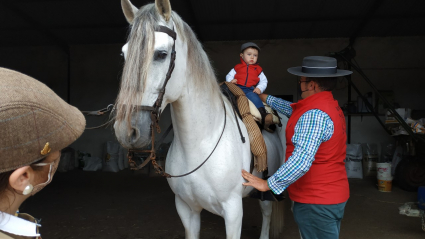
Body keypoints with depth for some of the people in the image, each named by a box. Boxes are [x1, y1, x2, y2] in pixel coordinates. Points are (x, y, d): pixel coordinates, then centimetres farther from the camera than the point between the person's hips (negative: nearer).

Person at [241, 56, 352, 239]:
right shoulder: (330, 106, 8)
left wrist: (268, 184, -28)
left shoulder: (314, 115, -25)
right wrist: (264, 98, 29)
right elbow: (293, 110, 22)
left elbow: (301, 161, -34)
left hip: (316, 202, -10)